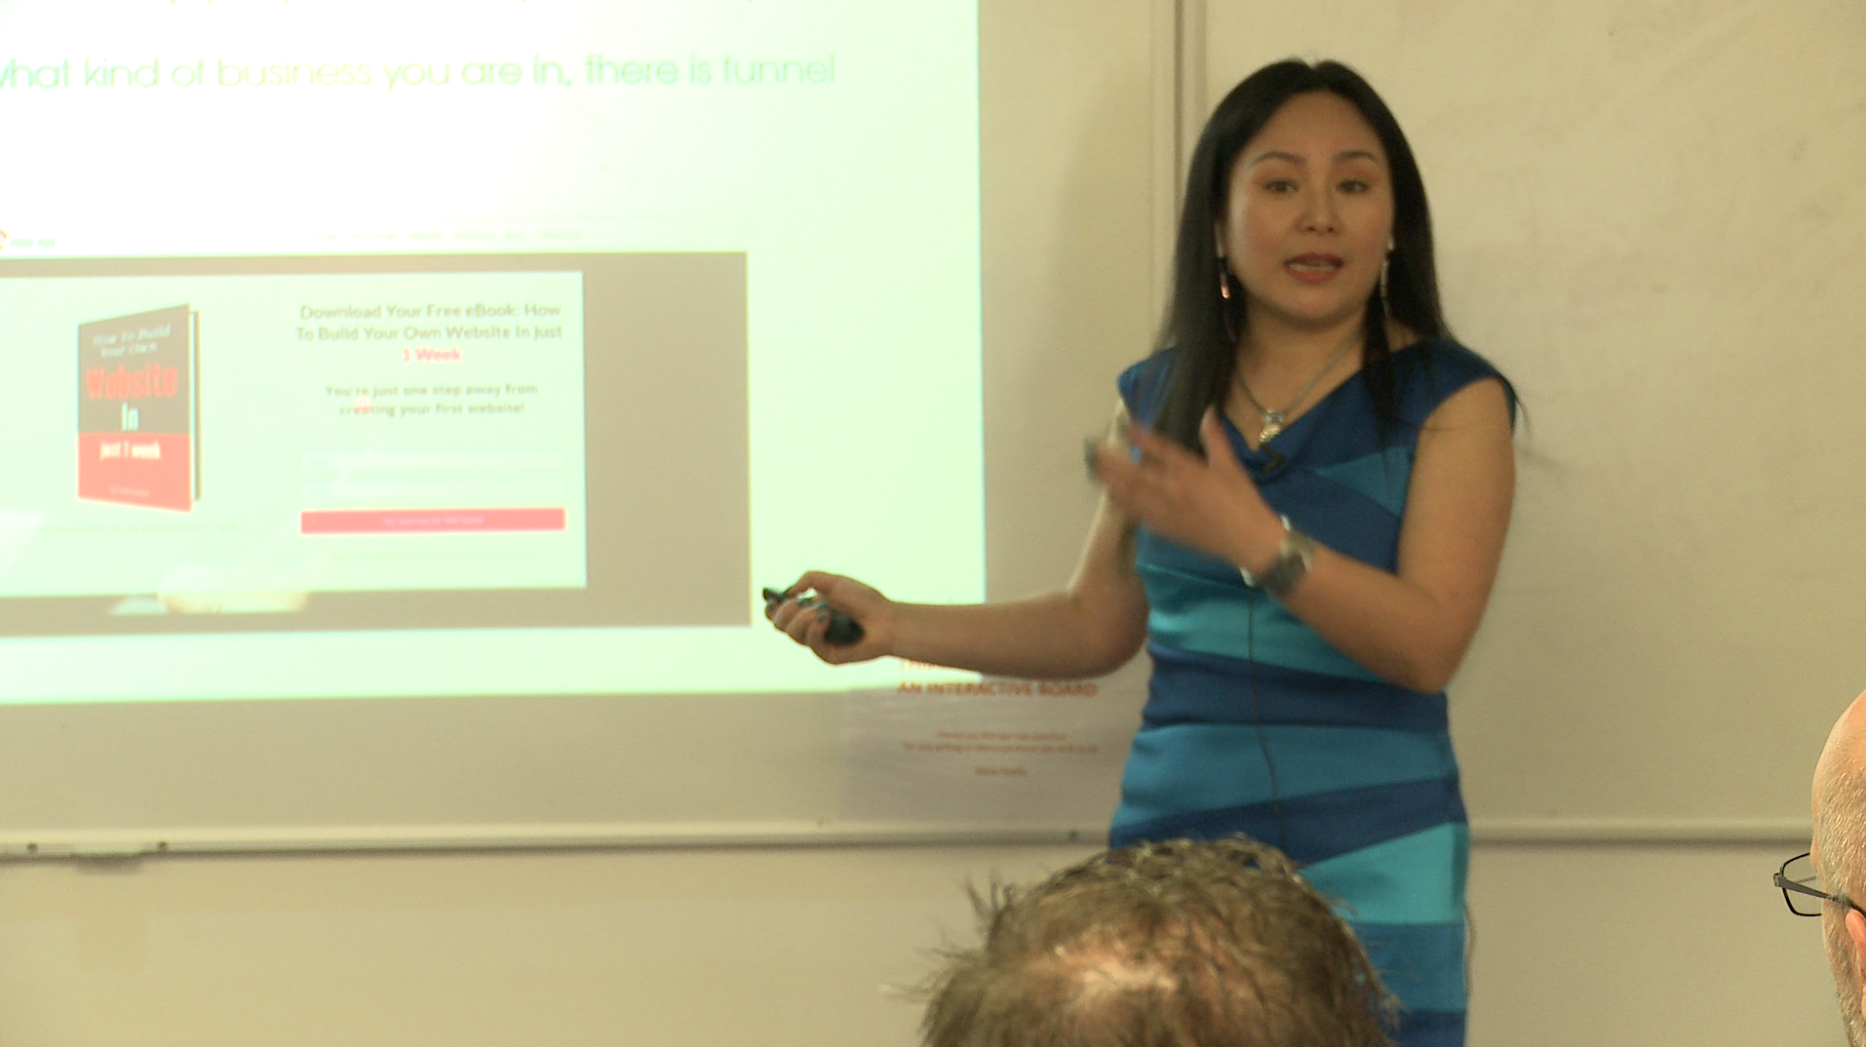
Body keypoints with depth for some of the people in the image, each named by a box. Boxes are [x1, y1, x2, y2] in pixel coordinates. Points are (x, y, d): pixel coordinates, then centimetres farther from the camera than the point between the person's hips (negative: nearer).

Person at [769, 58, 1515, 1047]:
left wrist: (1253, 537, -26)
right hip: (1172, 843, 3)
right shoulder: (1158, 399, 10)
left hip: (1369, 872, -3)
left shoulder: (1451, 401, -3)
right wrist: (894, 626, 11)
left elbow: (1430, 645, -14)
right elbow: (1094, 624, 20)